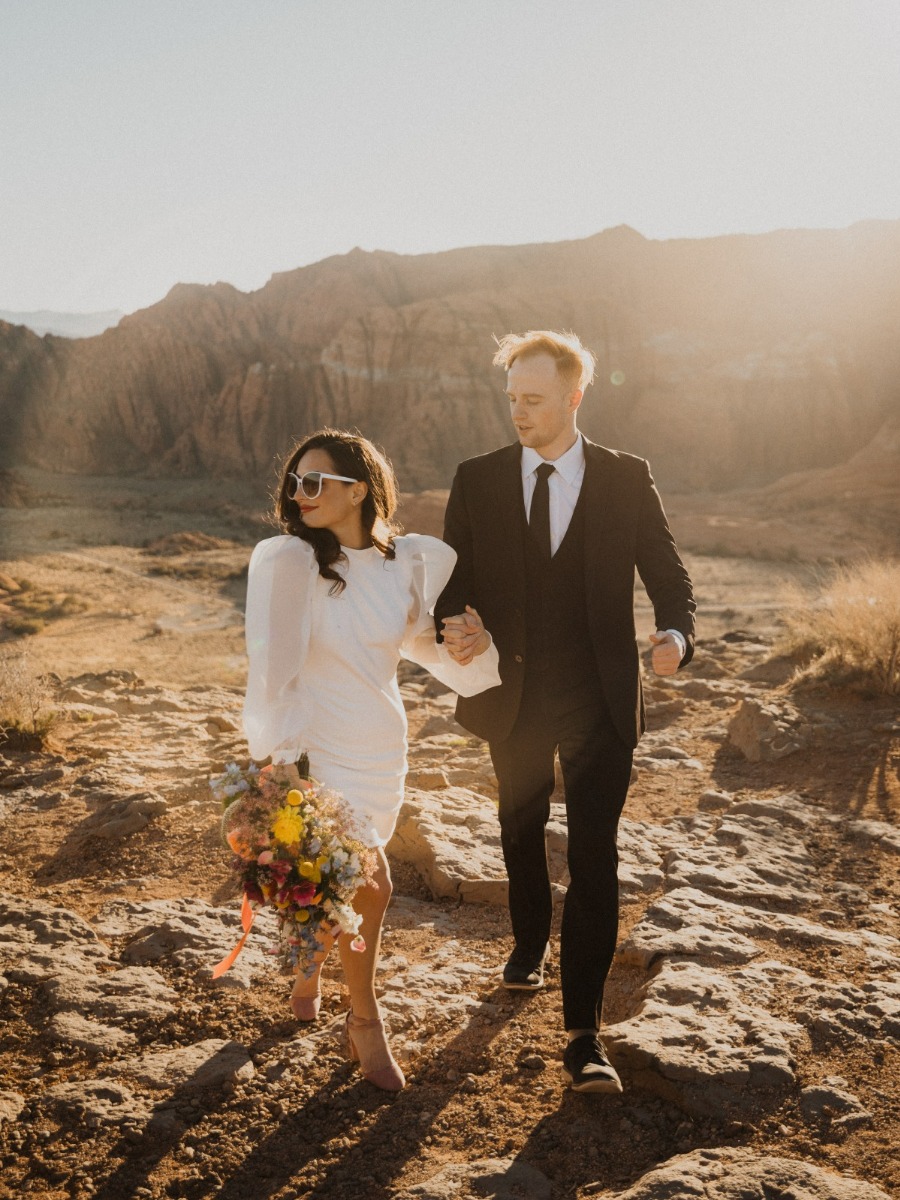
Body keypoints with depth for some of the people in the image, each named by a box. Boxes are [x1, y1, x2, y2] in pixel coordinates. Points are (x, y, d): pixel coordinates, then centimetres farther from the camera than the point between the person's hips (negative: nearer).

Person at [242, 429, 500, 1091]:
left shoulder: (407, 562, -3)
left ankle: (311, 963, 47)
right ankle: (365, 1022, 17)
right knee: (370, 883, -7)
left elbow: (423, 639, 14)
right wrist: (279, 757, -20)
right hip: (314, 744, -4)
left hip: (379, 744, 4)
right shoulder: (287, 560, -15)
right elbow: (273, 663, -17)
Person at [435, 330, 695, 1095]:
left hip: (599, 703, -2)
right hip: (514, 694, 3)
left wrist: (676, 635, -23)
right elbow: (453, 574, 2)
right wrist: (455, 623, -21)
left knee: (594, 859, -7)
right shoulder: (477, 481, -1)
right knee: (522, 832, 23)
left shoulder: (626, 480, -4)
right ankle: (531, 941, 51)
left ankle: (584, 1034, 1)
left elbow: (667, 574, -1)